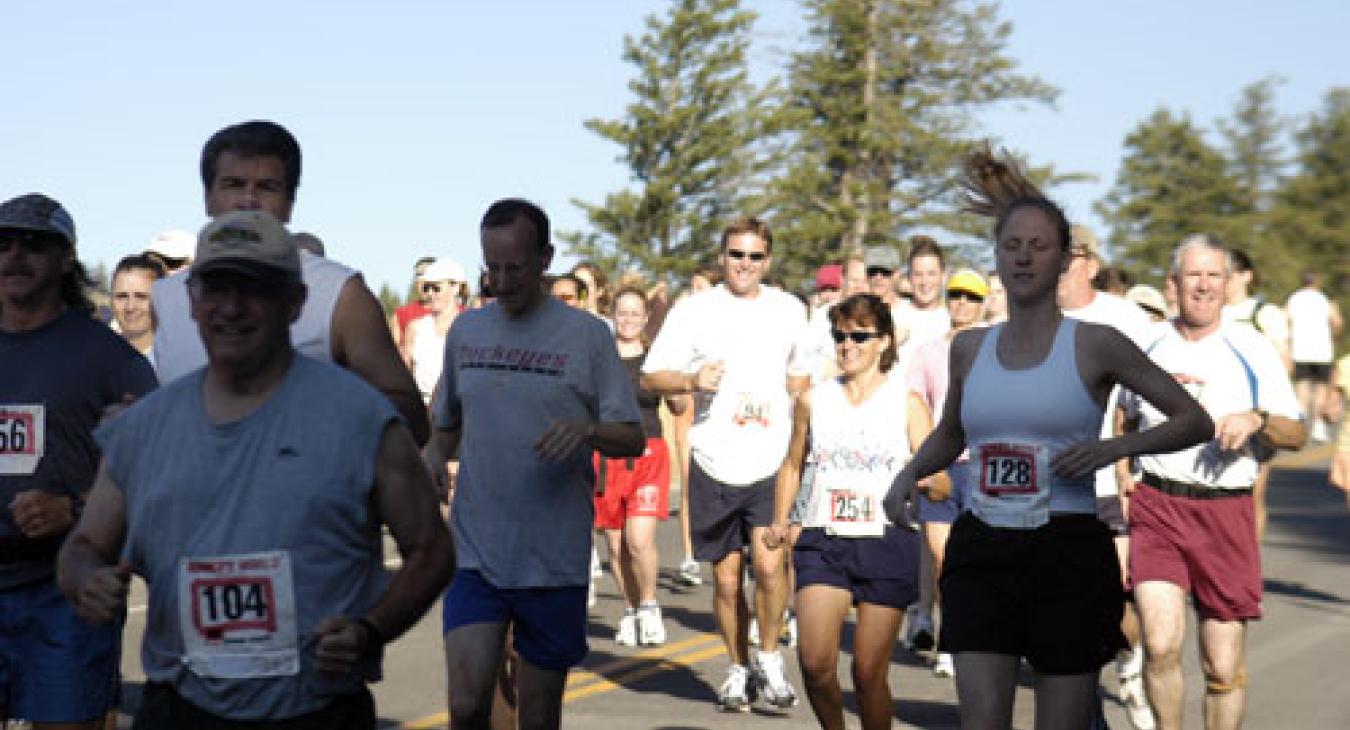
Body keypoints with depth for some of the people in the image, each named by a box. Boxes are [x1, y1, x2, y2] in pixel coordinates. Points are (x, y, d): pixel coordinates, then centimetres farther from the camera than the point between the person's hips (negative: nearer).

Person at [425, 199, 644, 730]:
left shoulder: (587, 336, -1)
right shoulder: (465, 331, 9)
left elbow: (633, 440, -1)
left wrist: (588, 429, -22)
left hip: (555, 562, -2)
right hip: (475, 553, 2)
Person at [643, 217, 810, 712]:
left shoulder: (789, 310, 10)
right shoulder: (694, 311, 2)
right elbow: (650, 377, 3)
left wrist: (801, 432, 9)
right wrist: (692, 381, -15)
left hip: (773, 462, 0)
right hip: (714, 463, 0)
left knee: (769, 562, -17)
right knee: (726, 576, 6)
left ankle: (769, 661, 1)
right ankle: (738, 670, 24)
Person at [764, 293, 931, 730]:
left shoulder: (907, 402, 3)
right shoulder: (813, 400, 10)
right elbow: (793, 464, 23)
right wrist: (780, 521, 10)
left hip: (887, 544, -1)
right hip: (824, 542, 1)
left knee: (869, 673, -1)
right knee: (814, 663, -15)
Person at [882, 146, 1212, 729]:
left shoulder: (1094, 345, -2)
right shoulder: (969, 347, 9)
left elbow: (1195, 420, 1)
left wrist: (1114, 448, -14)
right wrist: (908, 475, 7)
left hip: (1069, 552, -3)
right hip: (981, 553, 3)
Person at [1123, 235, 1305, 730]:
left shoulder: (1252, 351, 3)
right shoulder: (1147, 346, 8)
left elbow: (1296, 435, 3)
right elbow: (1124, 419, 25)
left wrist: (1257, 419, -16)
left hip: (1226, 512, 0)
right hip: (1157, 506, 0)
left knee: (1224, 666, 3)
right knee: (1162, 643, -17)